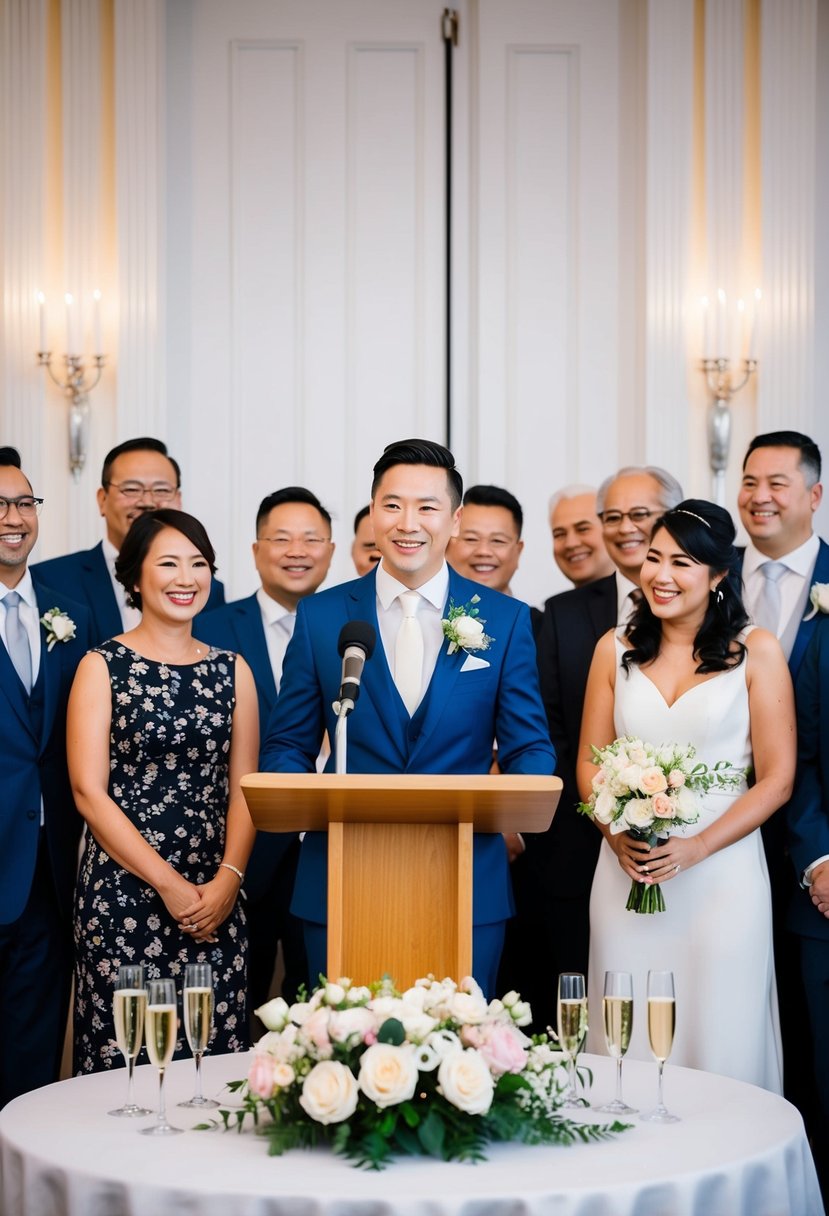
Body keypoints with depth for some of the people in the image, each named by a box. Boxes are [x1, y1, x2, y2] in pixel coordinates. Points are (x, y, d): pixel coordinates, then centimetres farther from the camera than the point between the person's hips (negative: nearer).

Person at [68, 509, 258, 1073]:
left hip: (215, 896, 3)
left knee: (217, 1051, 1)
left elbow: (244, 787, 8)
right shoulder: (103, 666, 0)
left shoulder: (231, 669, 11)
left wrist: (227, 880, -8)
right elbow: (89, 791, -6)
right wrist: (168, 883, -11)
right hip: (123, 893, -3)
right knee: (123, 1057, -3)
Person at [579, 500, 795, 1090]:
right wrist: (617, 834, -9)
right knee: (627, 1046, 3)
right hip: (626, 872, 3)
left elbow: (777, 779, -3)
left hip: (722, 873, -2)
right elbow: (590, 763, 10)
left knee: (719, 1041, 1)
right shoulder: (617, 649, 9)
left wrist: (695, 848, -14)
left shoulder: (757, 650, 0)